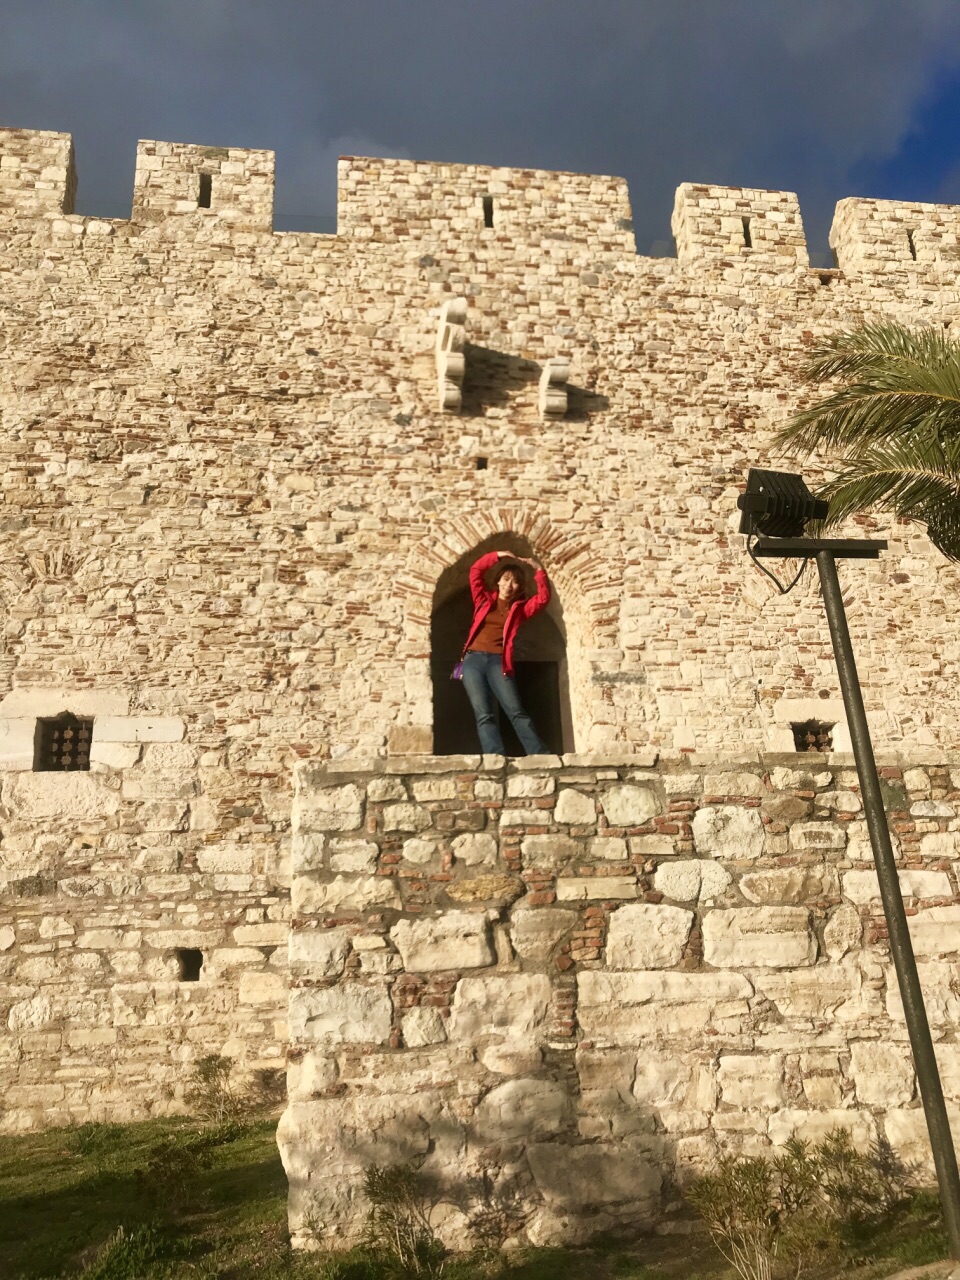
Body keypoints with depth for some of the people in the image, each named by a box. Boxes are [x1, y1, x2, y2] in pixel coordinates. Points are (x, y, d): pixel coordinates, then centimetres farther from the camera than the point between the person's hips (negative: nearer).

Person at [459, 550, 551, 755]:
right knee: (484, 714, -13)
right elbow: (475, 570, 15)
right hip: (473, 660, 1)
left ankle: (541, 756, -18)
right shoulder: (485, 600, 18)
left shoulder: (520, 607, 15)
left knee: (516, 712, -13)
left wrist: (538, 570, 5)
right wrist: (498, 556, 12)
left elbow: (543, 598, 2)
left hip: (498, 662, -1)